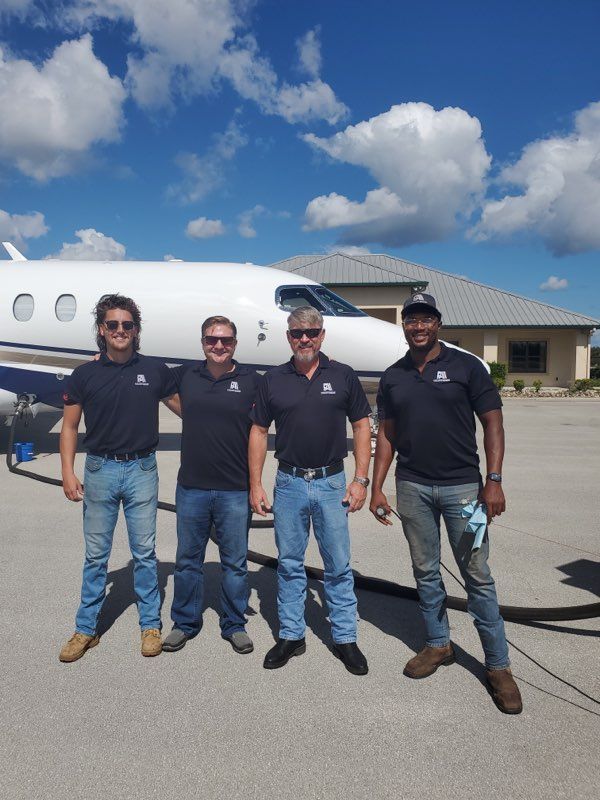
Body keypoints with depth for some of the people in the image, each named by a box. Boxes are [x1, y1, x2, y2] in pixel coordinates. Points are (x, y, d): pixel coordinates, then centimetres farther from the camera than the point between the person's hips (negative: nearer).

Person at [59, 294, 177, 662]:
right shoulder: (85, 374, 0)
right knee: (96, 554, 10)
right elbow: (70, 426, 4)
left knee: (145, 552, 8)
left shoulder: (155, 370, 0)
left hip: (142, 470, 0)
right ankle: (86, 629, 24)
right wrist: (68, 472, -4)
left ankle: (151, 625, 23)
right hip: (100, 469, 1)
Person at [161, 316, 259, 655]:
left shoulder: (252, 381, -3)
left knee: (235, 563, 11)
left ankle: (235, 625, 27)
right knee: (188, 560, 14)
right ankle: (185, 623, 31)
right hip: (191, 487, 2)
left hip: (235, 490, -2)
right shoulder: (185, 376, 4)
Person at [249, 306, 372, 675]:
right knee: (290, 564, 11)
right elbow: (259, 432, 6)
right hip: (289, 482, 1)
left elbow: (361, 427, 2)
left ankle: (345, 638, 22)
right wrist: (256, 485, 1)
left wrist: (361, 480, -4)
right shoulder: (273, 380, 3)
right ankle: (291, 636, 26)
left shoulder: (343, 376, 0)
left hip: (332, 482, -1)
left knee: (339, 566, 7)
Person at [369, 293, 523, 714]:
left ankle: (498, 665, 13)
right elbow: (387, 434, 11)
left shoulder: (467, 366, -3)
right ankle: (439, 644, 31)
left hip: (461, 485, -3)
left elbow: (492, 424, -4)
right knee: (426, 572, 13)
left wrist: (494, 480, -12)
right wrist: (377, 487, 6)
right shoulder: (393, 377, 7)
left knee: (477, 575, 1)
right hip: (412, 487, 4)